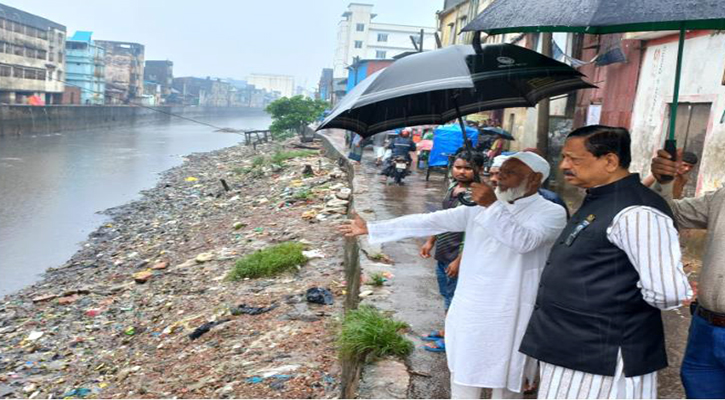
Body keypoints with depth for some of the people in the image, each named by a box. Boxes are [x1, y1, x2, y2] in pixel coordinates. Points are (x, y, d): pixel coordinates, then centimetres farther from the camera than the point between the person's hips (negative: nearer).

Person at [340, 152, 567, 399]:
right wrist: (371, 229, 2)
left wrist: (493, 206, -32)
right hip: (470, 311, 5)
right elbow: (427, 221, 4)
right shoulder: (480, 207, 7)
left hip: (508, 317, -5)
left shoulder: (551, 213, -6)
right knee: (464, 378, 16)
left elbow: (524, 241, -26)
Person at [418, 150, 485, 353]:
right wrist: (430, 242, 17)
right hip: (443, 254, 8)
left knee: (454, 298, 5)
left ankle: (450, 339, 20)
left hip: (457, 256, -8)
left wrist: (459, 260, -22)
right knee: (447, 295, 21)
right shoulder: (453, 188, 6)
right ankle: (447, 330, 38)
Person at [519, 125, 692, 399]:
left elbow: (667, 293, -25)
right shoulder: (597, 201, 11)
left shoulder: (636, 213, -21)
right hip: (569, 349, 10)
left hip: (602, 359, -9)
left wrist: (627, 303, -9)